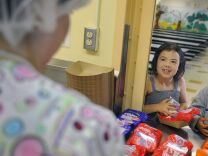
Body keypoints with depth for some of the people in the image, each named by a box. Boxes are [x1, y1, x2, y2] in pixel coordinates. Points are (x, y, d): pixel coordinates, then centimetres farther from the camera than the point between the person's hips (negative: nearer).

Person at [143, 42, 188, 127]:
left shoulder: (180, 82, -2)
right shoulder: (148, 82, -13)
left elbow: (184, 103, 14)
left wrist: (178, 112, -4)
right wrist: (157, 107, -18)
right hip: (148, 126, -3)